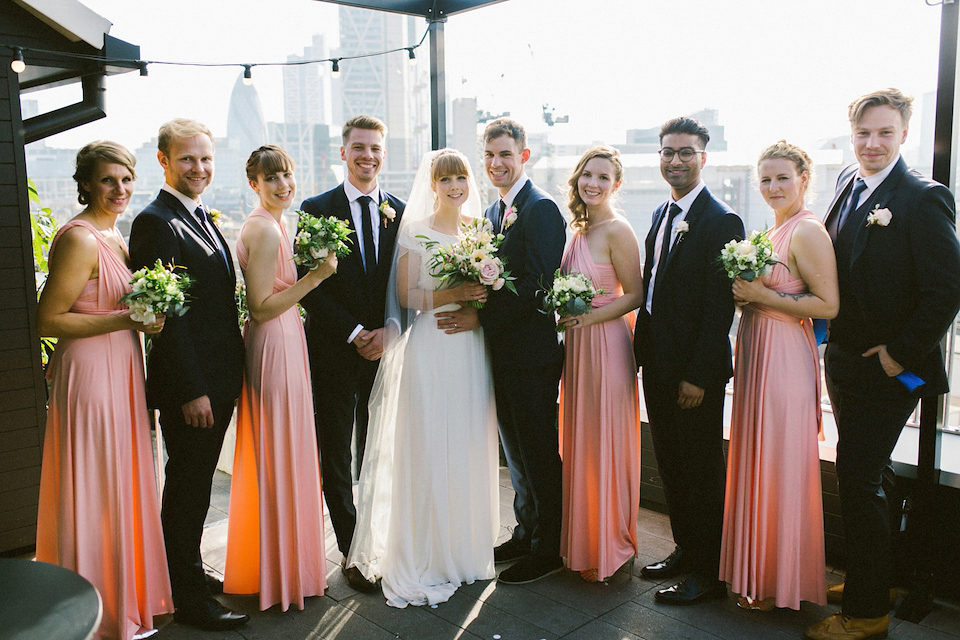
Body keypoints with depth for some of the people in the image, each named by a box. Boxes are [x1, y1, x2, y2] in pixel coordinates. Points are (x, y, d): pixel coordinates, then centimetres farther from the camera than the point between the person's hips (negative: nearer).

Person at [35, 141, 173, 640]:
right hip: (90, 376, -9)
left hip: (121, 374, 9)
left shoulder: (114, 234, 12)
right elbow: (48, 321, -19)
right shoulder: (79, 239, -16)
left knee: (124, 486, 18)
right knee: (96, 494, 3)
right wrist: (127, 319, -21)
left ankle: (127, 598, 34)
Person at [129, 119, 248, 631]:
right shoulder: (156, 223, -15)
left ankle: (191, 572, 36)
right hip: (188, 386, -9)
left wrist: (225, 379, 15)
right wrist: (191, 391, -21)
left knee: (195, 483, 20)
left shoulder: (203, 219, 14)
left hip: (219, 380, 9)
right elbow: (165, 314, -20)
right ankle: (188, 599, 17)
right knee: (187, 488, 3)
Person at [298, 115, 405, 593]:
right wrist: (354, 333, -12)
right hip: (334, 350, -2)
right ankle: (352, 552, 18)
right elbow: (309, 285, -6)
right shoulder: (317, 209, -1)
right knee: (337, 458, 6)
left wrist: (388, 331, -10)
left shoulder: (401, 212, 7)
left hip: (386, 349, 2)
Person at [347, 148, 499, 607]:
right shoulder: (415, 230, -2)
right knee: (428, 449, -2)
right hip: (429, 350, -4)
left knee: (470, 448, 9)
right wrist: (454, 294, -17)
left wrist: (478, 302, -4)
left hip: (472, 350, 4)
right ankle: (426, 556, 11)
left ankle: (466, 548, 25)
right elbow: (406, 296, -6)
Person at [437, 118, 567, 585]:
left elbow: (538, 283, -21)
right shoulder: (495, 211, 15)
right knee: (515, 450, 18)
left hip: (532, 352, -9)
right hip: (501, 350, 9)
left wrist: (482, 316, -20)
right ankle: (526, 533, 33)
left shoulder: (541, 209, -13)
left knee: (539, 453, 3)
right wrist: (472, 298, -2)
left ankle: (547, 549, 17)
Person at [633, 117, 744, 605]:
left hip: (695, 371, -8)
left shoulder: (722, 222, -13)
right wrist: (642, 348, 10)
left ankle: (709, 573, 18)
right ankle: (685, 549, 34)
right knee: (670, 464, 17)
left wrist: (698, 376, -19)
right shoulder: (662, 215, 12)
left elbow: (719, 307, -17)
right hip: (657, 363, 8)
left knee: (701, 471, 4)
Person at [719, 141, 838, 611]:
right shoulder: (773, 232, 15)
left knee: (780, 470, 1)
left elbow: (828, 305, -18)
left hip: (785, 360, -9)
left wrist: (763, 296, -18)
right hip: (756, 355, 9)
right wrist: (745, 294, 4)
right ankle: (758, 574, 29)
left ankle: (781, 585, 17)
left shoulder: (808, 232, -13)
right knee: (755, 464, 15)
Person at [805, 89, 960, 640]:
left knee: (858, 480, -2)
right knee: (865, 476, 19)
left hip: (887, 371, -7)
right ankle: (875, 579, 37)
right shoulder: (848, 184, 7)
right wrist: (835, 335, 6)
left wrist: (900, 356, -16)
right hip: (845, 361, 7)